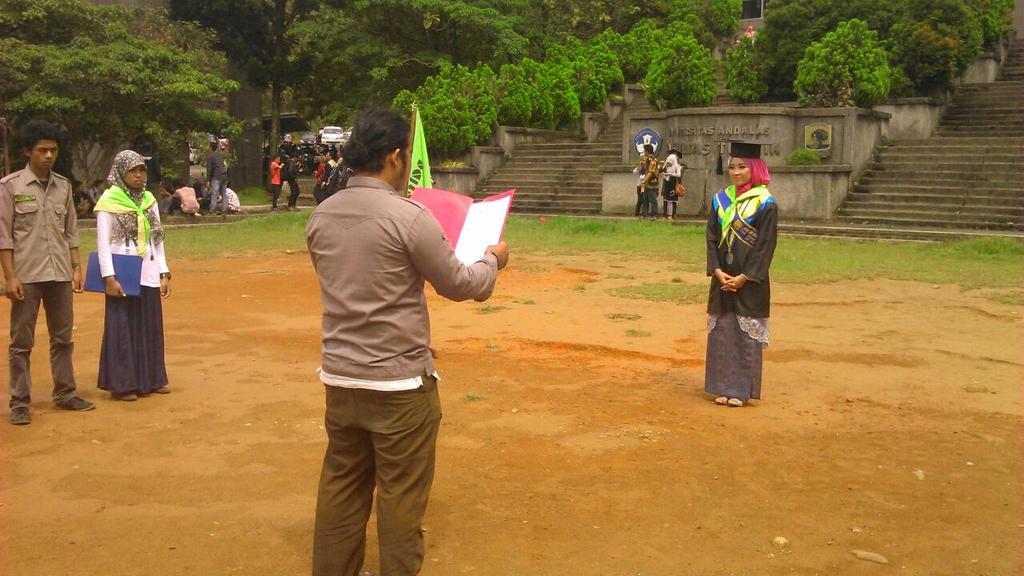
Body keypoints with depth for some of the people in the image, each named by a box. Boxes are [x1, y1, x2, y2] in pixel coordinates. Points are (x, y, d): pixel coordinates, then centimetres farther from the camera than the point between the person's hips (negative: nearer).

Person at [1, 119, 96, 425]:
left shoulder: (63, 185, 9)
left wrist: (76, 267, 7)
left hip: (60, 274, 4)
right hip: (26, 276, -4)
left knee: (63, 338, 11)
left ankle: (65, 394, 21)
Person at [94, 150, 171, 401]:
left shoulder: (149, 200, 9)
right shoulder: (109, 201, -6)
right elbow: (103, 243, -9)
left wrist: (164, 273, 8)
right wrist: (109, 277, -16)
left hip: (148, 275, 5)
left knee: (150, 327, 10)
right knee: (122, 328, 0)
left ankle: (150, 378, 21)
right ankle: (122, 383, 9)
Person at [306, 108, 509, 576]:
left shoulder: (321, 216, 3)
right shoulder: (408, 216, -17)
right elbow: (457, 284, -7)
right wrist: (493, 259, 11)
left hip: (340, 377, 7)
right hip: (399, 383, -6)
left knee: (341, 484, 18)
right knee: (402, 493, 7)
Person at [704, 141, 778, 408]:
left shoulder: (765, 203, -6)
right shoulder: (720, 199, 7)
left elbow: (766, 245, -10)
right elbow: (712, 238, 6)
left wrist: (743, 278, -14)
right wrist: (718, 272, -6)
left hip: (750, 282, -4)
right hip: (722, 279, 4)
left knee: (746, 334, 1)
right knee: (721, 333, 6)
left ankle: (741, 389, 11)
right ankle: (724, 386, 16)